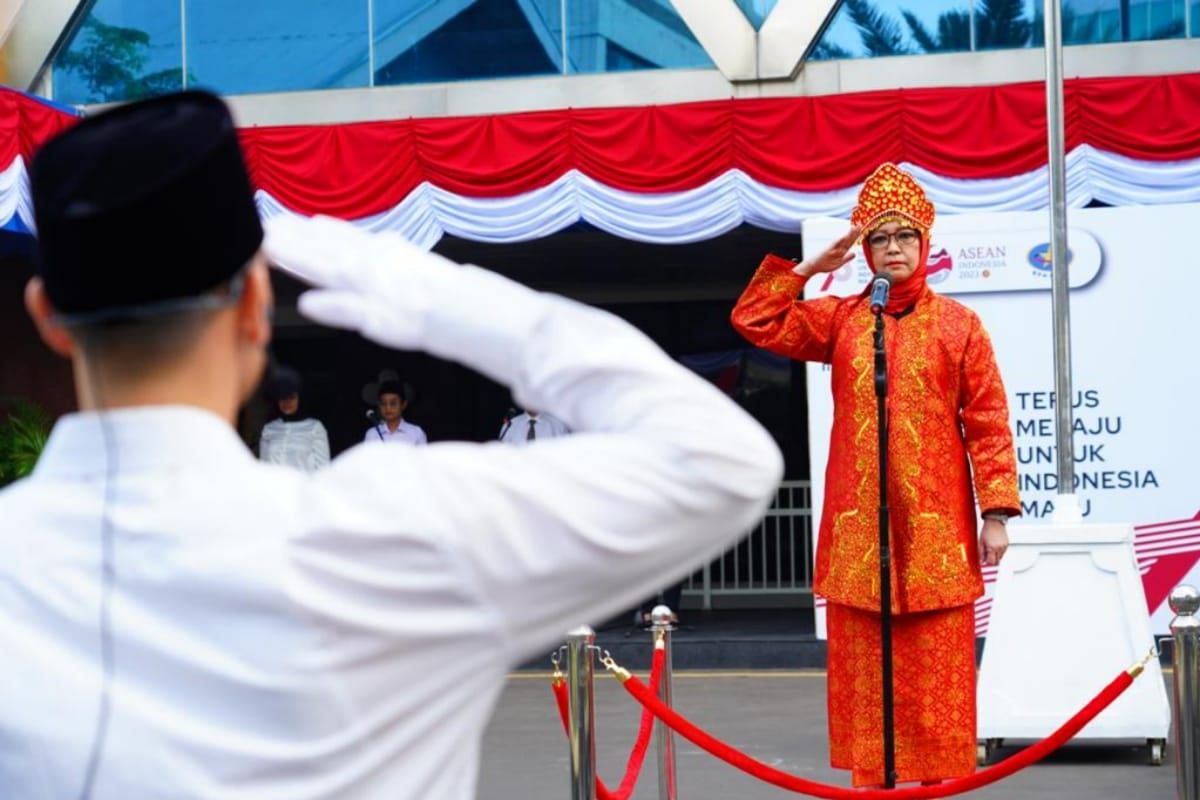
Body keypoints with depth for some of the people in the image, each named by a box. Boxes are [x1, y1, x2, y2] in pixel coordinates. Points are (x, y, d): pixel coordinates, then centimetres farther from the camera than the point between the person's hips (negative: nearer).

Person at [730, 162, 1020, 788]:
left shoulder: (958, 325, 2)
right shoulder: (839, 320, 9)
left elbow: (988, 423, 0)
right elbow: (754, 320, 5)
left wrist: (996, 512, -6)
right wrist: (811, 268, 2)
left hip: (934, 524, -2)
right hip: (858, 523, 2)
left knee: (936, 664, 0)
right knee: (862, 662, 4)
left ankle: (940, 778, 7)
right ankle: (870, 777, 12)